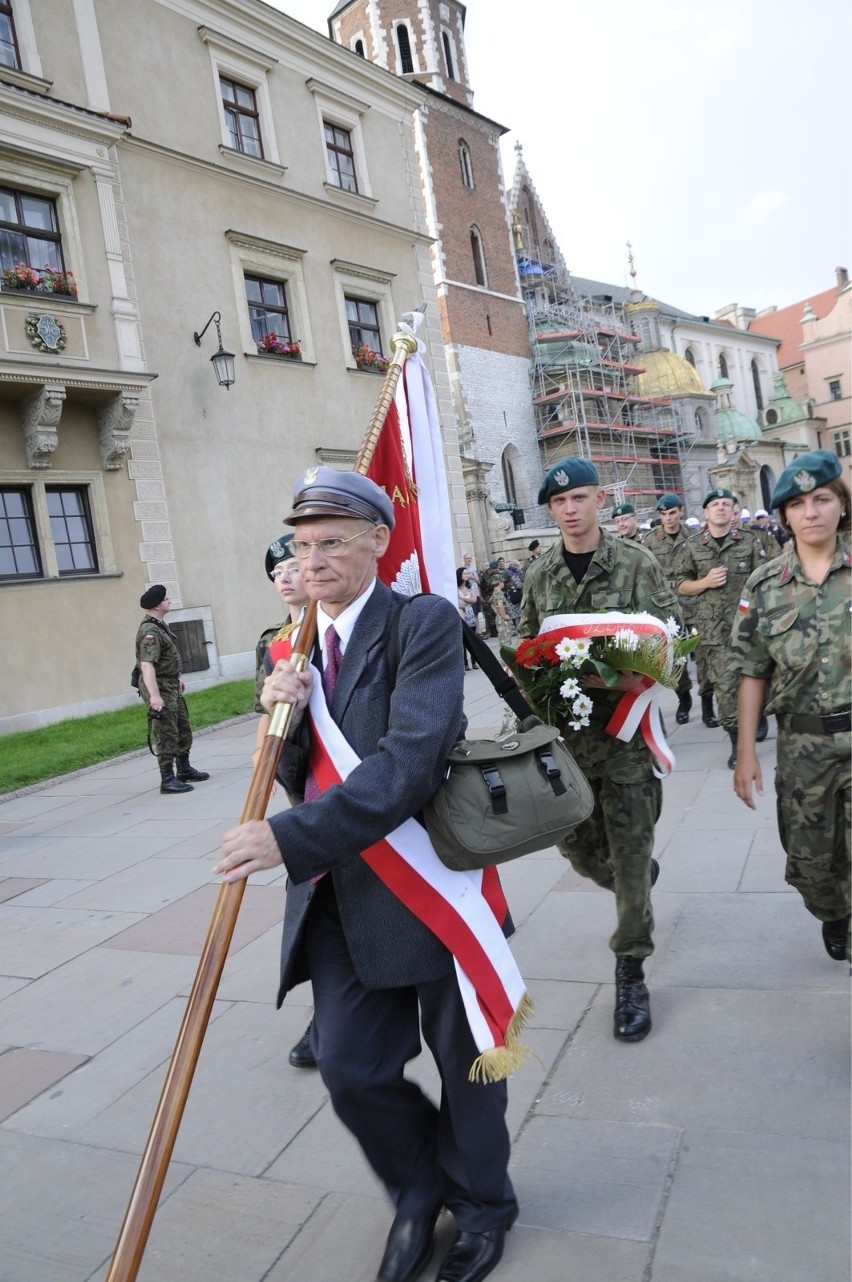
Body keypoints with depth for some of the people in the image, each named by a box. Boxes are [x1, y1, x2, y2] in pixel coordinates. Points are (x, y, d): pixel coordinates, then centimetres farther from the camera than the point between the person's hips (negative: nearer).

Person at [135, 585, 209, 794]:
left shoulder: (159, 626, 11)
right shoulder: (149, 632, -22)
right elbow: (147, 665, -32)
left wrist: (176, 678, 31)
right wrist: (154, 696, -39)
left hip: (171, 686, 10)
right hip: (160, 688, -10)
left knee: (183, 729, 18)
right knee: (167, 735, -6)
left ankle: (184, 770, 31)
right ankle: (167, 779, 0)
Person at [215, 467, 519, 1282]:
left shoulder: (424, 624, -15)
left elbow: (411, 760, -27)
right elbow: (300, 783, 7)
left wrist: (294, 839, -31)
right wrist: (286, 716, -14)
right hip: (338, 891, 5)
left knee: (463, 1058, 16)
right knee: (349, 1069, 8)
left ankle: (480, 1202, 44)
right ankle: (419, 1187, 40)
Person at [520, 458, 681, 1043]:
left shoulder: (636, 563, -4)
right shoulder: (539, 575, 7)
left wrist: (642, 675, -21)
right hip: (563, 729, 4)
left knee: (631, 852, 0)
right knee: (577, 845, 12)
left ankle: (631, 975, 17)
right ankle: (641, 881, 46)